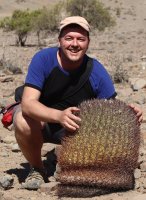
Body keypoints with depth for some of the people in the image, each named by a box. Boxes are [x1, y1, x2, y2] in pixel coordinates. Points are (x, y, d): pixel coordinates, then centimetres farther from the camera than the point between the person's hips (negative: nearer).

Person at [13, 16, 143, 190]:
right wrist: (59, 115, -54)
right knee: (24, 121, -35)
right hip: (40, 119, -2)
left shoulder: (96, 72, -18)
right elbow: (28, 103, -34)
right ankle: (36, 169, -4)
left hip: (75, 128, 2)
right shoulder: (43, 59, -24)